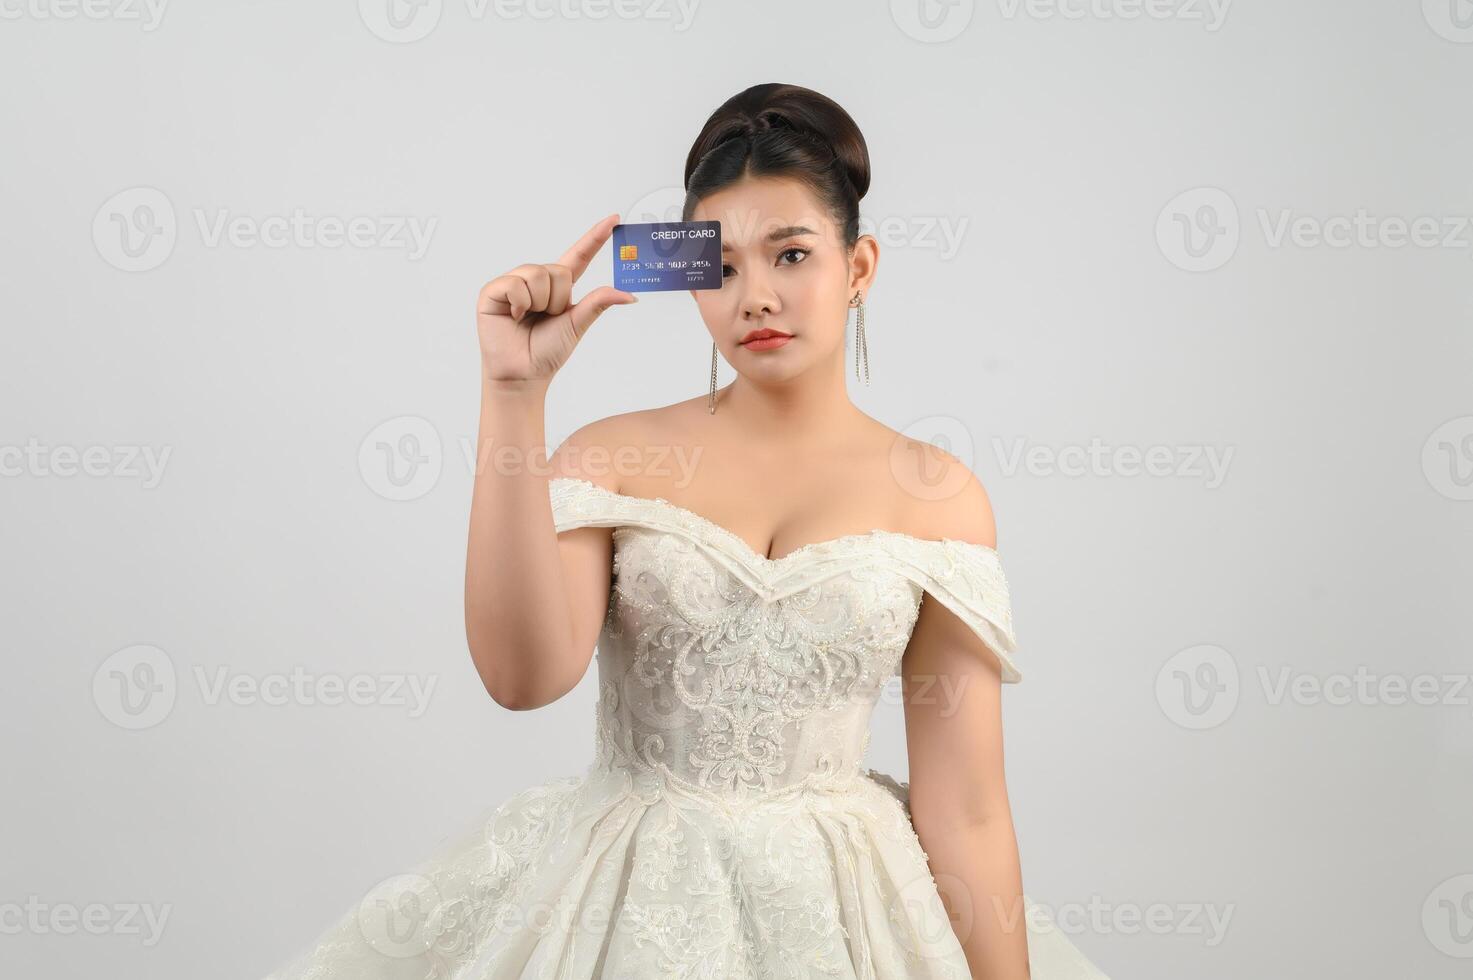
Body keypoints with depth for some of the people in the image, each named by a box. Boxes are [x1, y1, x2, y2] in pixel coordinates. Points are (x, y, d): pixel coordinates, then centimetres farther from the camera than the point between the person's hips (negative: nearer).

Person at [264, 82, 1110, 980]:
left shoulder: (937, 495, -3)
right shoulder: (614, 456, -2)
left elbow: (965, 811, -4)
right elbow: (524, 675, -19)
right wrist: (515, 393, -19)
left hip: (835, 906, 0)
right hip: (621, 896, 0)